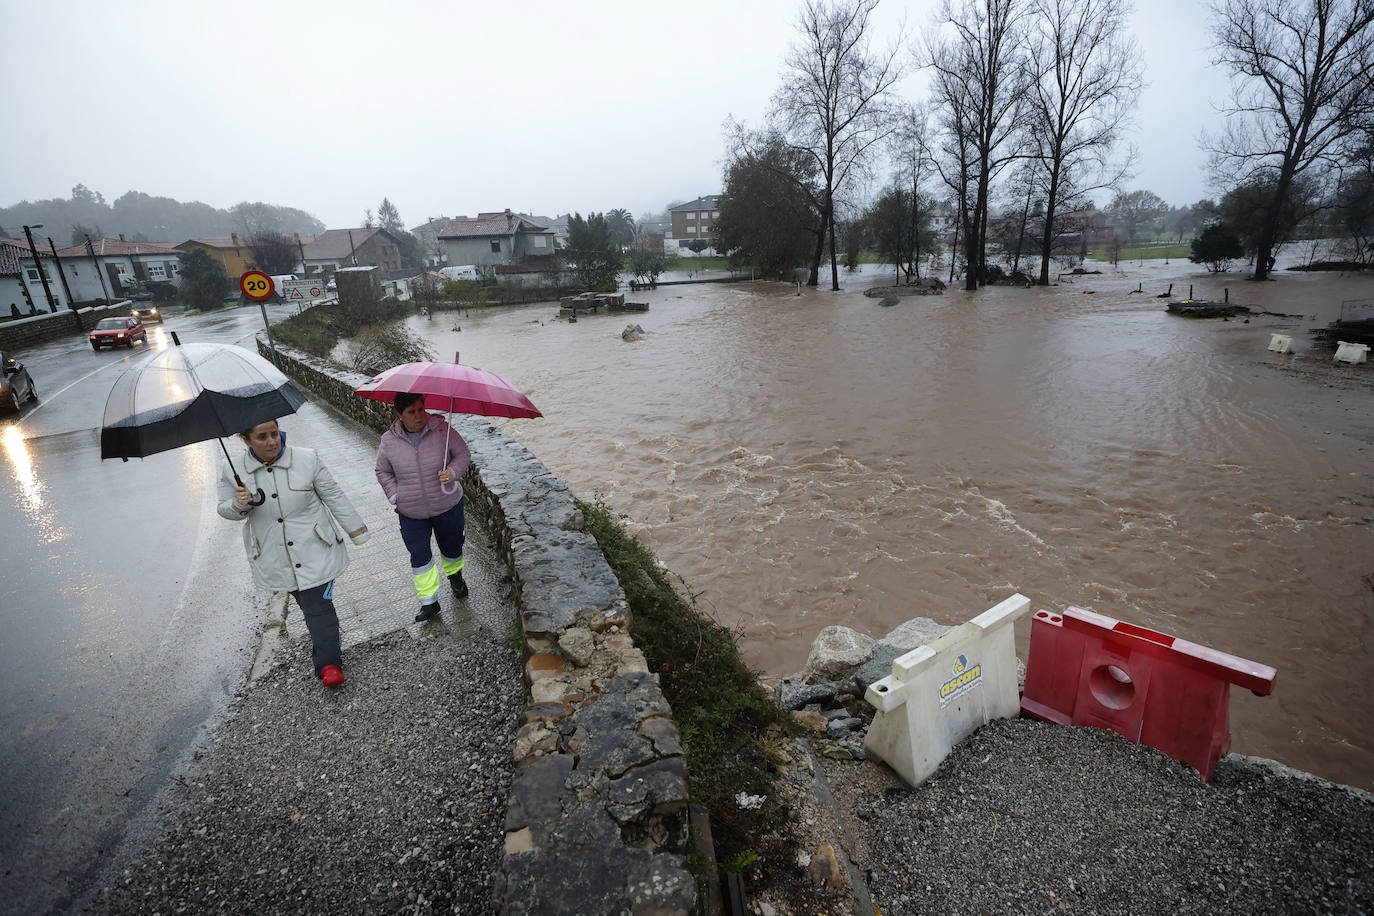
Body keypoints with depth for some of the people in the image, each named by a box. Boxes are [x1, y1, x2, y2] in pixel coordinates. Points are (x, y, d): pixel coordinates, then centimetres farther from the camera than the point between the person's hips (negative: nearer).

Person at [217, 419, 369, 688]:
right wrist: (238, 504, -17)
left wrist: (356, 530, 5)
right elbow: (225, 510, 9)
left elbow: (334, 496, 0)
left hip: (314, 550, -2)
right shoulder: (233, 472, -4)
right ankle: (323, 642, 39)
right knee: (307, 605, 15)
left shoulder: (307, 459, -8)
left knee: (318, 607, -5)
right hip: (274, 559, 2)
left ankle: (328, 665, 1)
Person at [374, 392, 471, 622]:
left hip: (447, 505, 0)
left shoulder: (442, 429, -13)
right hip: (411, 512, 1)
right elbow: (383, 472, 9)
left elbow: (463, 454, -3)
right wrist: (395, 496, -3)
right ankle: (429, 602, 17)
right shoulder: (389, 441, -8)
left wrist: (452, 472, -22)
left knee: (452, 546, 17)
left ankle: (455, 576, 49)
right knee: (419, 556, 3)